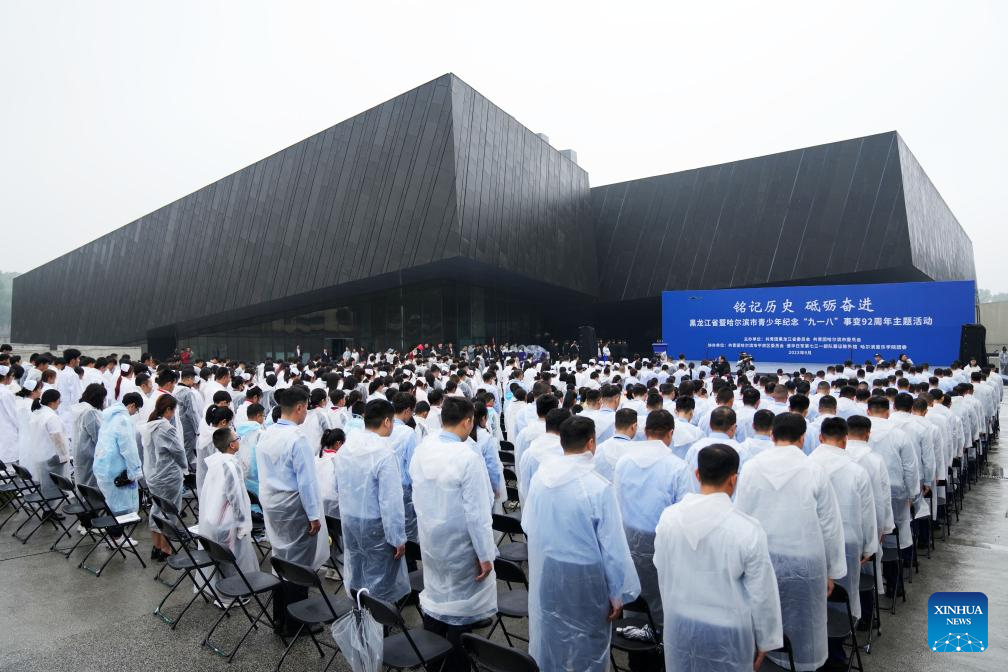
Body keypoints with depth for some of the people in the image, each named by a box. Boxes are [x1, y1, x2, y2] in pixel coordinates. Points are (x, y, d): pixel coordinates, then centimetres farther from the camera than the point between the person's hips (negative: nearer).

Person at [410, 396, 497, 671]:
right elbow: (477, 514, -23)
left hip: (430, 542, 7)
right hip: (460, 547, -7)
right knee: (461, 610, 11)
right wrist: (485, 555, -13)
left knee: (434, 598, 23)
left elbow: (417, 498, 4)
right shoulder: (468, 458, -27)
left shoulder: (421, 450, -7)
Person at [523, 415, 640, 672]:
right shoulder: (599, 487, -25)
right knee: (587, 647, 18)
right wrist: (619, 594, -5)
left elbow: (527, 525, 2)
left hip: (544, 572, 5)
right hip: (583, 577, -4)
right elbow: (613, 547, -18)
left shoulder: (540, 475, -10)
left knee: (547, 639, 25)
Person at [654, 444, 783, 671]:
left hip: (680, 624, 3)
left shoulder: (669, 517, -13)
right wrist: (765, 640, 3)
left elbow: (663, 575, 1)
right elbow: (762, 593, -11)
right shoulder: (748, 529, -23)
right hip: (727, 630, -3)